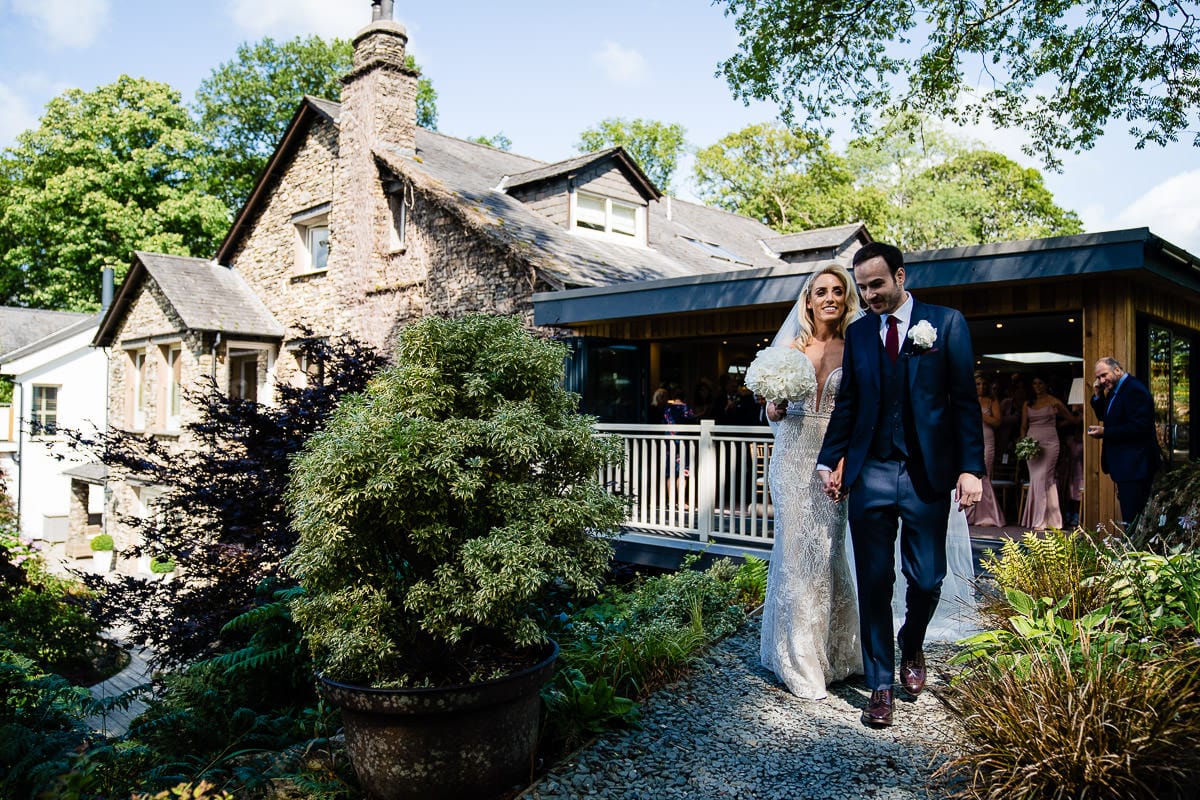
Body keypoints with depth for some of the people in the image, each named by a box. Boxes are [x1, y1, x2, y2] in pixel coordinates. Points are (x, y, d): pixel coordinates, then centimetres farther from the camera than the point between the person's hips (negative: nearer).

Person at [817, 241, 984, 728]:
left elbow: (965, 400, -2)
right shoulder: (857, 333, 11)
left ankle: (911, 649, 36)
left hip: (926, 474, -2)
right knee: (874, 582, 5)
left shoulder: (947, 323, 2)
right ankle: (880, 685, 18)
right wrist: (829, 461, 4)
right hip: (870, 474, 2)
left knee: (926, 579, 4)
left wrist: (970, 467, -9)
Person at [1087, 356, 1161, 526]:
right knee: (1128, 515, 15)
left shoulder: (1135, 390, -17)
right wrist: (1098, 395, 5)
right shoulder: (1114, 390, 12)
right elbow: (1103, 416, 19)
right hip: (1123, 464, 10)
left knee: (1133, 518, -7)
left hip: (1134, 466, -10)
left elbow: (1139, 427, -24)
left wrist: (1105, 432, -22)